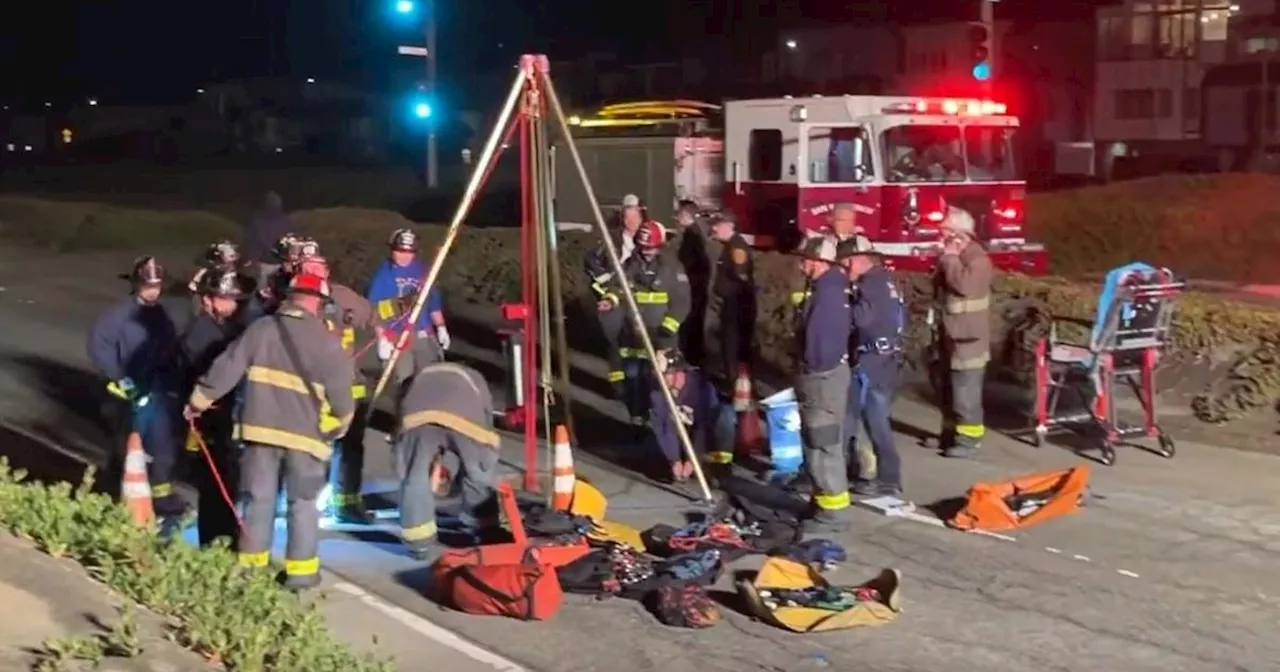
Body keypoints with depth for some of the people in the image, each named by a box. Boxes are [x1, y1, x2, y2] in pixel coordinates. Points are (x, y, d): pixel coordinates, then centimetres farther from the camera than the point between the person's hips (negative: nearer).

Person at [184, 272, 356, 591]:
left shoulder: (259, 329, 0)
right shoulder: (325, 341, -9)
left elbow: (226, 368, 3)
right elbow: (341, 392, -6)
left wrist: (198, 400, 15)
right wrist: (340, 426, 12)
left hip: (261, 428, 3)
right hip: (304, 433, -2)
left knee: (258, 497, 13)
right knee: (303, 502, 8)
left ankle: (252, 563, 19)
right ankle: (300, 569, 10)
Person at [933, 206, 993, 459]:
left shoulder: (977, 258, -16)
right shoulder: (952, 255, 13)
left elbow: (964, 284, -32)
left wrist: (950, 258, -22)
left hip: (968, 339, -9)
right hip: (950, 336, 9)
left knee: (966, 391, -7)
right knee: (950, 388, 17)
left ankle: (969, 439, -1)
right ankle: (951, 432, 28)